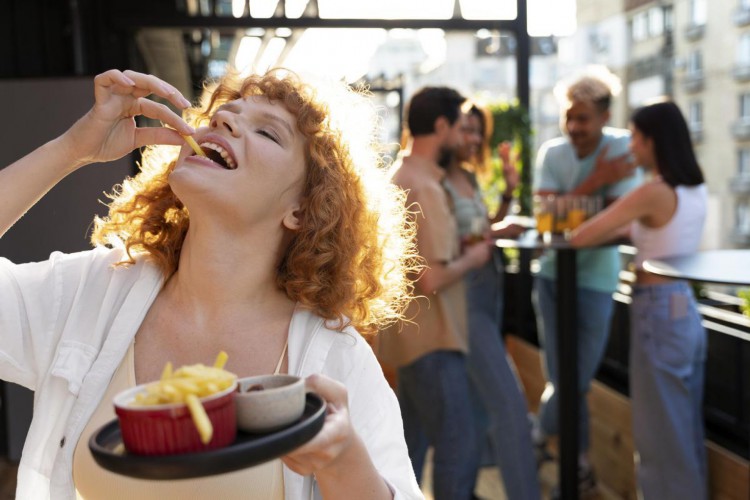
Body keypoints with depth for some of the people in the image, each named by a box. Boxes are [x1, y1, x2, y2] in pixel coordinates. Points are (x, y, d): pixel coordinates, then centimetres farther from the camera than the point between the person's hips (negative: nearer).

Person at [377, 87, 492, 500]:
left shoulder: (399, 175, 10)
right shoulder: (426, 188, -21)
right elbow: (431, 279, -27)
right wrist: (470, 259, -10)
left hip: (410, 333, 10)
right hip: (431, 339, -10)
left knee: (411, 444, 21)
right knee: (458, 450, -2)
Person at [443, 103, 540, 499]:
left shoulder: (470, 176, 9)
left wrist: (508, 194, 4)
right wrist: (490, 236, -22)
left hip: (489, 292, 9)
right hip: (464, 299, -9)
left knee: (481, 401, 20)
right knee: (510, 404, -11)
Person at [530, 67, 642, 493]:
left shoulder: (622, 148, -13)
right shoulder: (552, 152, -3)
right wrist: (596, 181, -22)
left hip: (594, 278, -3)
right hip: (552, 272, 3)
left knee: (574, 379, 4)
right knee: (563, 378, 9)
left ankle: (540, 437, 30)